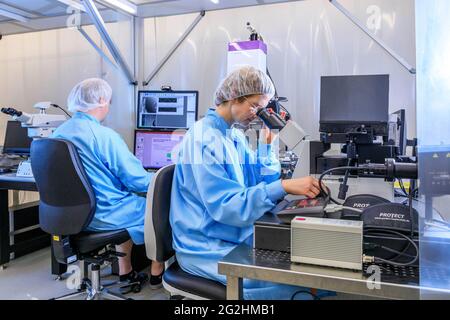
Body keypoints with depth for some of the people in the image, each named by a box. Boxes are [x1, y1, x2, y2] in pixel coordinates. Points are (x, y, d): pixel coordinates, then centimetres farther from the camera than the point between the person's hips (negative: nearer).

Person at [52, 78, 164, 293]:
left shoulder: (57, 134, 2)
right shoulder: (105, 136, -21)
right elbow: (139, 182, -18)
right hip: (103, 216, -8)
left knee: (126, 202, 31)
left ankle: (125, 274, 34)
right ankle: (157, 274, 28)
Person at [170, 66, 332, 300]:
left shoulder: (236, 136, 8)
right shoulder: (204, 140, -19)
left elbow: (261, 184, 7)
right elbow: (226, 207, -27)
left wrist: (268, 142, 1)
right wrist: (285, 187, -32)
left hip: (236, 238, 9)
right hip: (207, 249, -8)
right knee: (295, 285, -19)